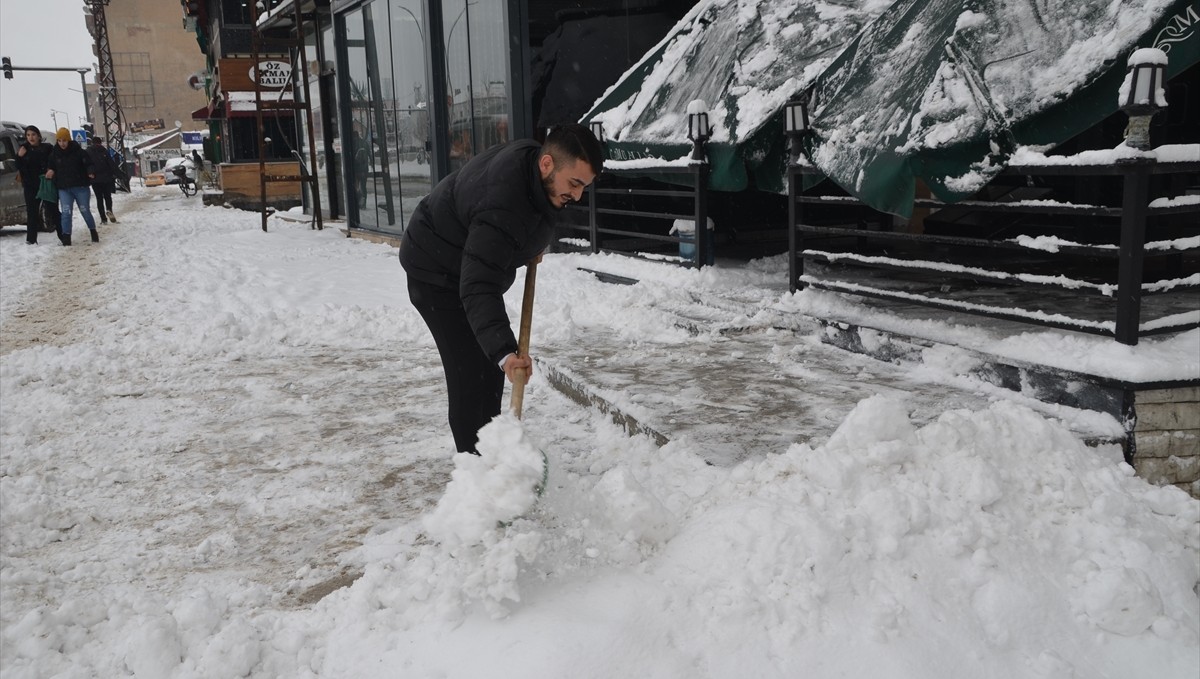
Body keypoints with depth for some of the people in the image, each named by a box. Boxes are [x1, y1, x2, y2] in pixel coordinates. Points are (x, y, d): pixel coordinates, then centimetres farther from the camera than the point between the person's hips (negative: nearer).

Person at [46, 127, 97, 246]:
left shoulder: (78, 151, -6)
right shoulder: (54, 154, 5)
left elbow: (88, 163, -8)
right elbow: (51, 166, 17)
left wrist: (91, 173, -28)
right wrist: (50, 171, -6)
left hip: (80, 187, -2)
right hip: (63, 188, 2)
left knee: (85, 211, 7)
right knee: (66, 212, -6)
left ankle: (94, 232, 27)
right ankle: (66, 237, -4)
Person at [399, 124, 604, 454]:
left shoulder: (529, 154, -13)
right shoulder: (502, 209, -41)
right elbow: (478, 288, -46)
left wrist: (532, 244, 9)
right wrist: (504, 352, -56)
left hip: (472, 262, 10)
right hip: (437, 271, -10)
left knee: (491, 364, 14)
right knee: (473, 370, -15)